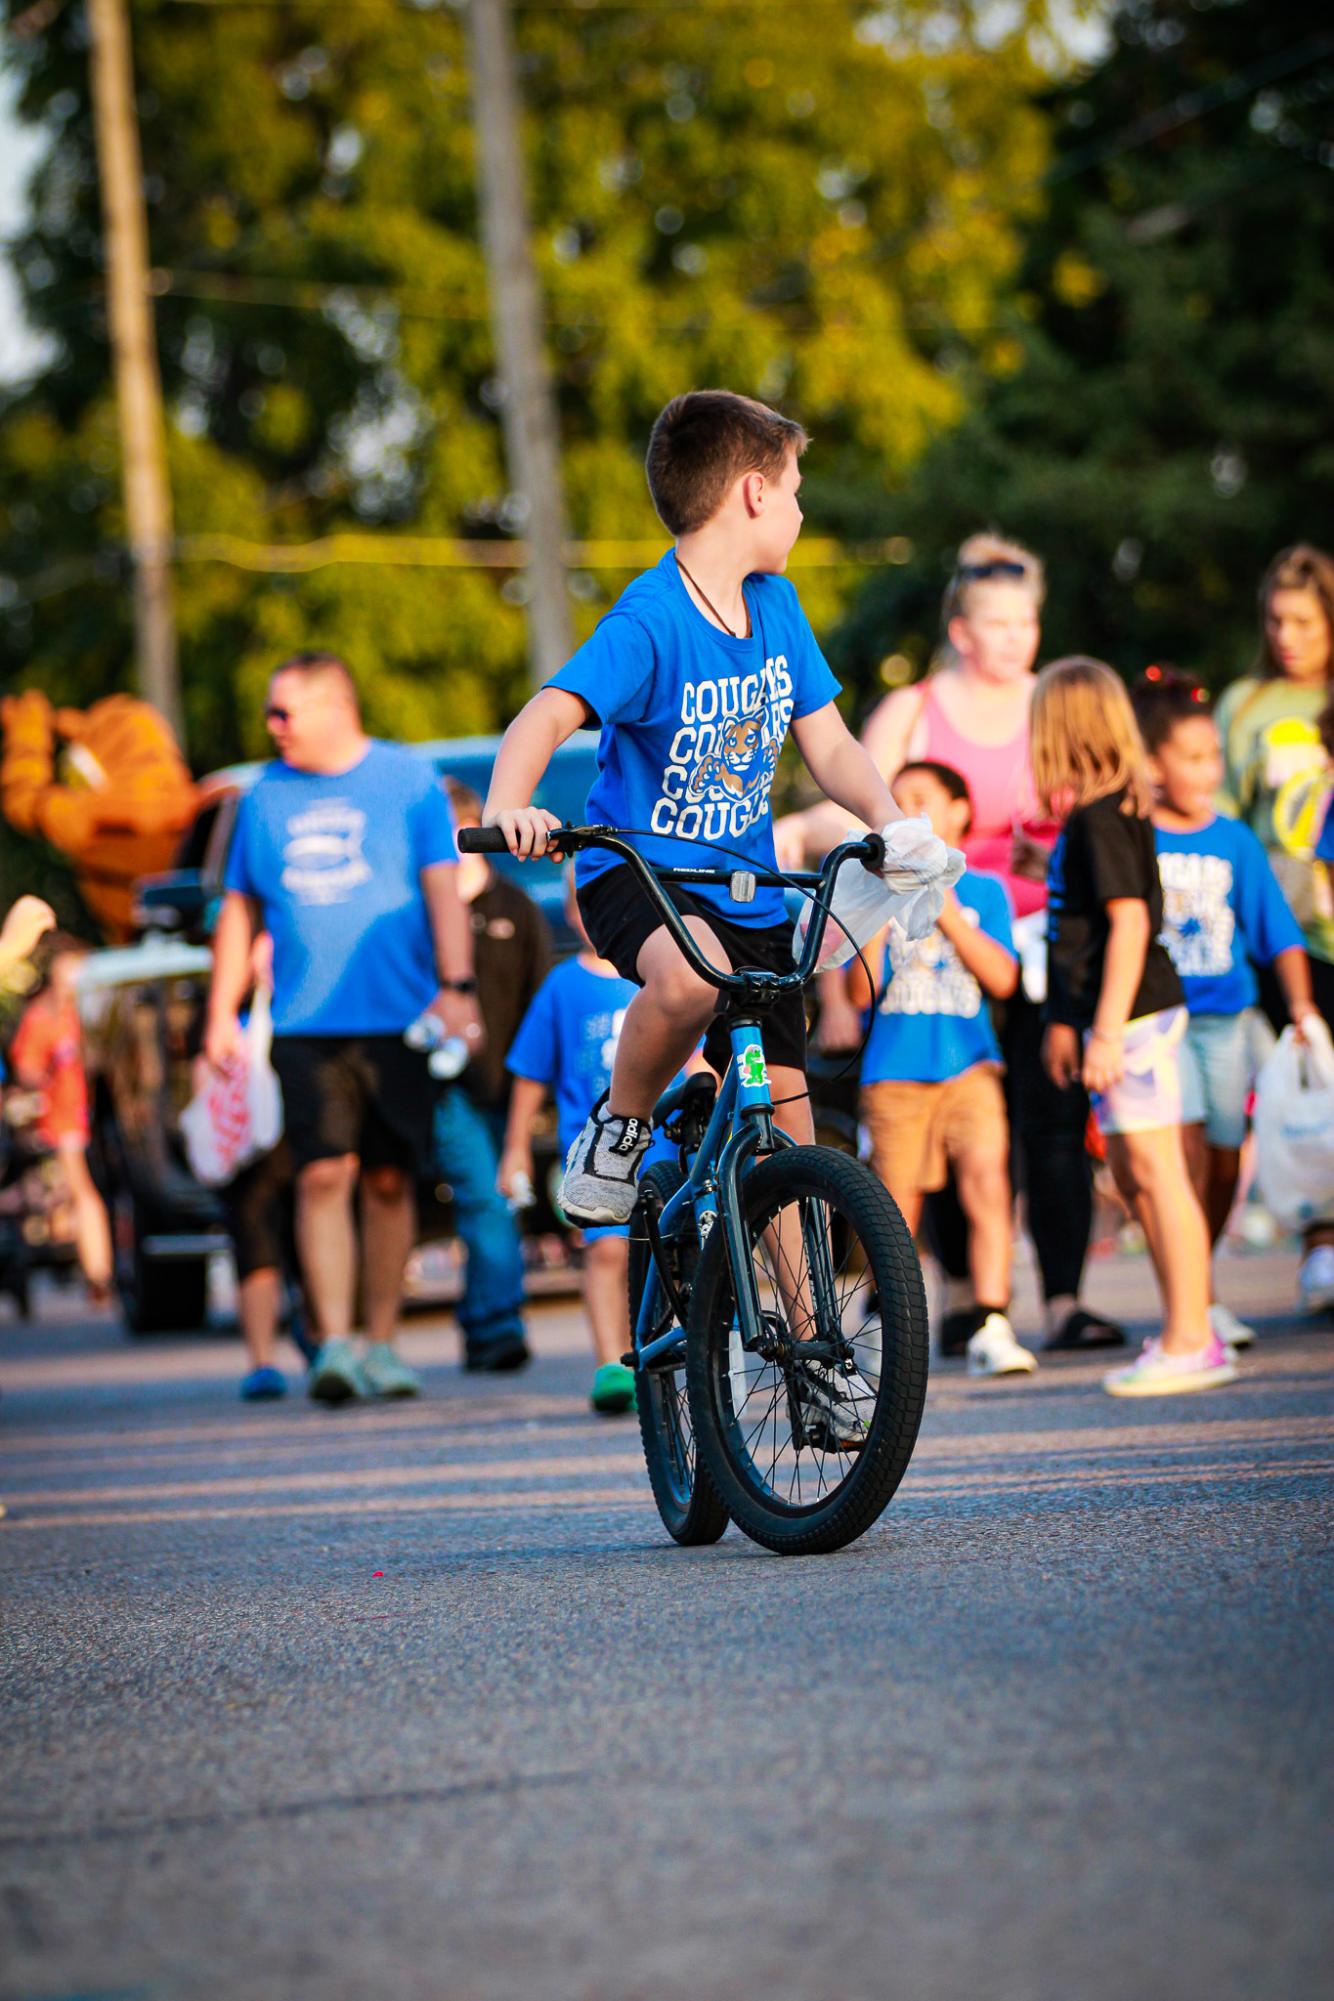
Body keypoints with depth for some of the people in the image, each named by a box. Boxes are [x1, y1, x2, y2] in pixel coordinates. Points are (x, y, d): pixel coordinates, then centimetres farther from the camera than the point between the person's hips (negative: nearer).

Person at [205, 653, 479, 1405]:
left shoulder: (409, 780, 3)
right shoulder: (267, 796, 12)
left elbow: (444, 889, -1)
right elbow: (240, 911, 18)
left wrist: (456, 985, -13)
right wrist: (223, 1013, 12)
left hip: (397, 1021, -1)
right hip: (306, 1024, 1)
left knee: (389, 1180, 3)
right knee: (324, 1174, -12)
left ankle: (382, 1343, 14)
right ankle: (335, 1343, -16)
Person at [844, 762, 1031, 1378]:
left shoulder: (983, 890, 9)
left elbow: (1002, 979, -2)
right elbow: (860, 991, 1)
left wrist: (945, 912, -9)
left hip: (968, 1066, 0)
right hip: (895, 1072, 0)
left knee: (986, 1182, -17)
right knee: (896, 1213, 3)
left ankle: (991, 1328, -19)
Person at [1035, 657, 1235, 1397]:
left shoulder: (1099, 818, -15)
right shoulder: (1094, 815, 15)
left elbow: (1130, 919, -21)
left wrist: (1108, 1029, -23)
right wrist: (1066, 1021, 29)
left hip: (1135, 1015, -10)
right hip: (1118, 1018, 10)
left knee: (1156, 1171, -8)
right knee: (1132, 1176, 14)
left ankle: (1190, 1343, -7)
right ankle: (1186, 1332, 20)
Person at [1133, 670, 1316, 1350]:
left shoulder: (1234, 840, 6)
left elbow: (1277, 931, 7)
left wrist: (1300, 1002, -5)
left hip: (1226, 1018, 4)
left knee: (1224, 1158, 6)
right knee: (1186, 1149, -15)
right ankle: (1198, 1302, -13)